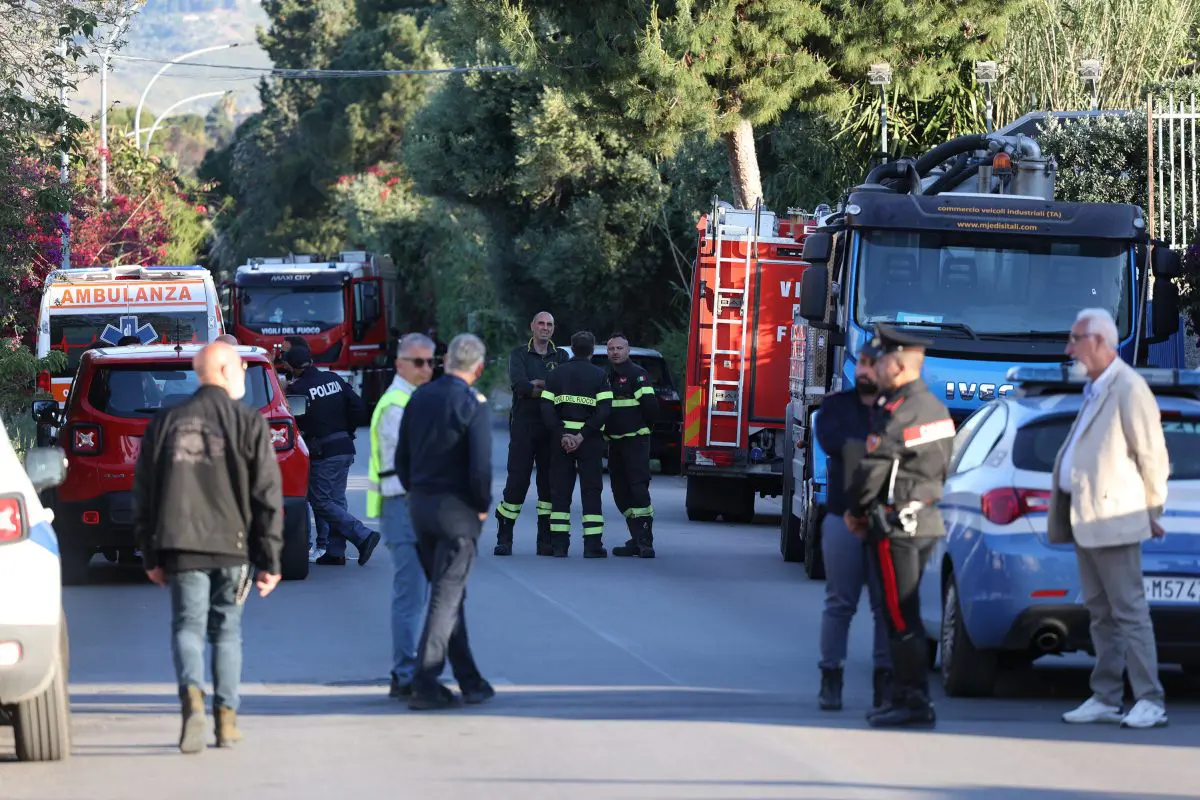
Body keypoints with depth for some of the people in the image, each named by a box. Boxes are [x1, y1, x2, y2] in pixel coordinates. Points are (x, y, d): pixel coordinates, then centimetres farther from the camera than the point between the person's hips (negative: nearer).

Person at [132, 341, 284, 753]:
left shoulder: (166, 423, 8)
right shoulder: (248, 423, 0)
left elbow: (143, 492, 8)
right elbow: (268, 495, -4)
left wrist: (151, 556, 13)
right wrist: (270, 560, 0)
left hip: (181, 547, 1)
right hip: (233, 546, -1)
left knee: (187, 625, 2)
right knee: (226, 629, 11)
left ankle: (192, 694, -25)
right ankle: (226, 719, 10)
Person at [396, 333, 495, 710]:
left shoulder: (420, 397, 6)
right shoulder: (473, 405, -13)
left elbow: (401, 459, 10)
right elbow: (480, 466, -18)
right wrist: (482, 505, -3)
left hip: (421, 505, 6)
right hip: (457, 509, -6)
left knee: (449, 593, 15)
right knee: (446, 597, -3)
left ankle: (470, 681, 21)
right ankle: (425, 685, -8)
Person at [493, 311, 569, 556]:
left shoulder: (560, 357, 12)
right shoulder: (519, 355, 6)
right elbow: (519, 384, -12)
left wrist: (536, 385, -14)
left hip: (551, 427, 2)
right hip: (523, 427, -2)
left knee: (549, 481, 2)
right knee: (517, 480, -6)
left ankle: (546, 540, 7)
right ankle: (504, 538, 0)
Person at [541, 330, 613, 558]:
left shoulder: (557, 374, 6)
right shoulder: (599, 375, -1)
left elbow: (546, 409, -4)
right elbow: (604, 410, -12)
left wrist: (561, 435, -9)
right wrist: (583, 435, -13)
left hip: (562, 439, 2)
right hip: (590, 442, -2)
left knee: (560, 491, 7)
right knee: (591, 492, 2)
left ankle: (559, 544, 3)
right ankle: (592, 545, -3)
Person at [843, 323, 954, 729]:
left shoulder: (898, 413, -17)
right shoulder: (934, 408, 14)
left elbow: (872, 469, -17)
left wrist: (854, 509, 1)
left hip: (897, 525, -10)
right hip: (926, 518, 10)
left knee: (901, 617, -7)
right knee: (902, 614, 16)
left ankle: (914, 702, -8)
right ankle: (907, 696, 19)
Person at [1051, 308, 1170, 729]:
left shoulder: (1128, 388, -12)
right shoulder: (1094, 390, 18)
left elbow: (1152, 454, -12)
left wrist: (1152, 512, -6)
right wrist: (1064, 514, 15)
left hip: (1113, 519, -10)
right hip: (1085, 520, 10)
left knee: (1129, 612, -9)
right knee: (1100, 613, 10)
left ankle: (1150, 702, -9)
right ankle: (1106, 699, 13)